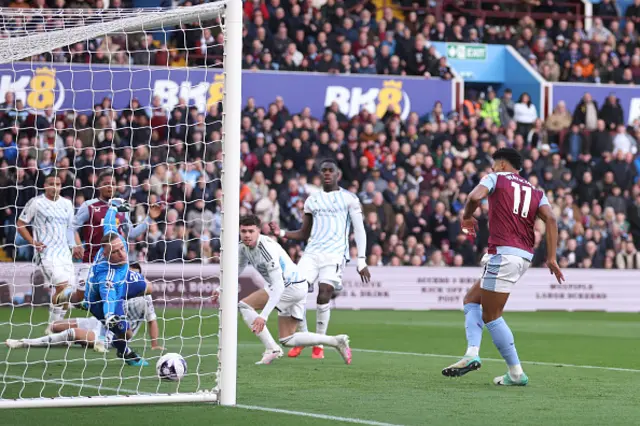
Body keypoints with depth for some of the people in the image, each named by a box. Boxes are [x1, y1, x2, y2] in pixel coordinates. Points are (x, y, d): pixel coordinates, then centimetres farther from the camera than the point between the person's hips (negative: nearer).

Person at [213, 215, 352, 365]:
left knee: (244, 305, -15)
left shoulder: (266, 248, -28)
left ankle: (271, 349, -16)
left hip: (291, 286, -10)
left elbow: (278, 286, -33)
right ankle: (337, 341, 11)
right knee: (288, 340, 11)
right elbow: (237, 270, 18)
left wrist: (263, 316, -40)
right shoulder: (244, 246, -1)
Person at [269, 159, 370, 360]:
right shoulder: (312, 200, 18)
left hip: (335, 254, -4)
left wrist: (361, 261, -8)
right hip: (312, 252, 4)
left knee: (323, 296, -16)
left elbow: (359, 230, 2)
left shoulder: (349, 199, 5)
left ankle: (319, 344, -2)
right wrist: (281, 233, 4)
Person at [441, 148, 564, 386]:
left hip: (503, 253, -7)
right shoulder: (536, 192, 19)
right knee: (471, 300, 18)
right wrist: (551, 258, -1)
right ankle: (472, 354, 2)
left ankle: (516, 373, -1)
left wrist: (467, 216, 6)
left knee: (491, 316, 0)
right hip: (524, 256, 8)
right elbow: (550, 219, 3)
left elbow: (475, 196, -15)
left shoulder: (495, 178, 5)